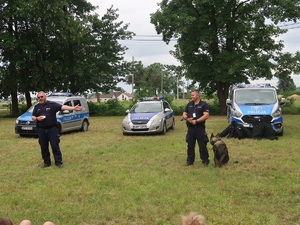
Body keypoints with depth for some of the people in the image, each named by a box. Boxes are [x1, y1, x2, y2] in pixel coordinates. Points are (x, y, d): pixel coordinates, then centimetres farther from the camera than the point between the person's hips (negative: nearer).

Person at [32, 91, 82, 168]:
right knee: (44, 147, 9)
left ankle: (58, 162, 4)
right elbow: (33, 117, 16)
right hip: (41, 130, 4)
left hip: (52, 129, -4)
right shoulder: (37, 107, 11)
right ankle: (46, 162, 20)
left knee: (55, 146, -3)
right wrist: (37, 118, -8)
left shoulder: (52, 104, -3)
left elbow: (62, 107, -13)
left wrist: (74, 108, -26)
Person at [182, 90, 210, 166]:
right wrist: (187, 118, -9)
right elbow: (184, 115, 13)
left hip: (200, 128, -5)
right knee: (190, 145, 8)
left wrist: (196, 121, -18)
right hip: (190, 128, 5)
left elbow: (206, 115, -12)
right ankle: (190, 161, 17)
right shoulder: (189, 104, 15)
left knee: (202, 145, -1)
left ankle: (205, 160, 8)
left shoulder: (203, 104, -1)